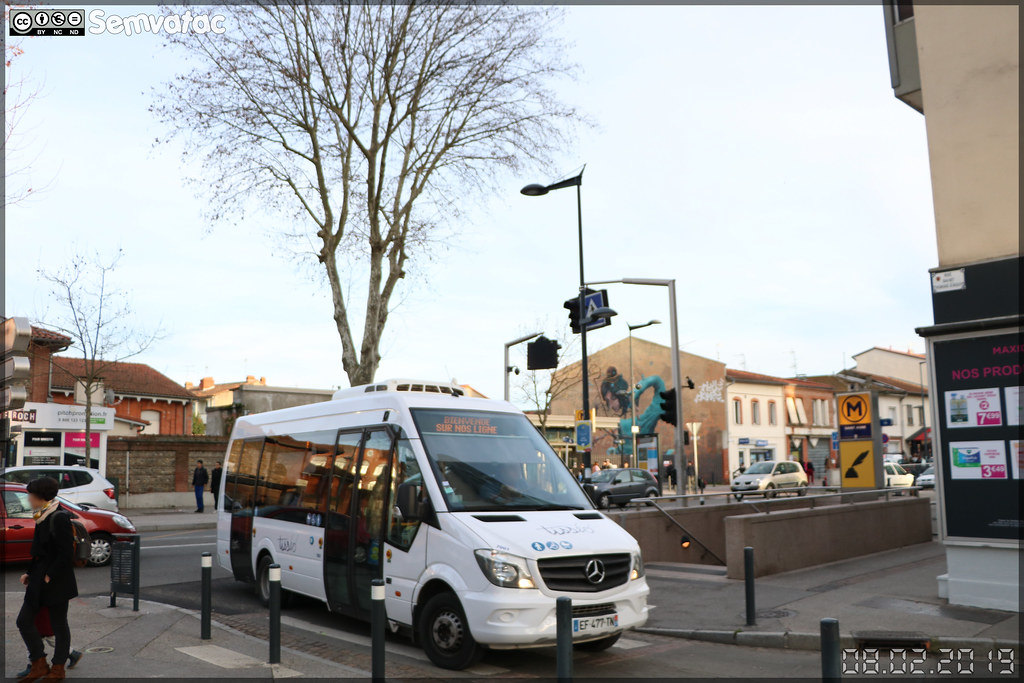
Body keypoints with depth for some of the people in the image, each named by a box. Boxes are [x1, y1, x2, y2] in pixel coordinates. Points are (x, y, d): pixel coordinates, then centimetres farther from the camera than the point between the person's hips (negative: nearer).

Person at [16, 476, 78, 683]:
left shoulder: (59, 518, -19)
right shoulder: (43, 518, 10)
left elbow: (66, 555, -20)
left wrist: (49, 577, -18)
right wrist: (30, 573, 10)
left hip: (56, 583, -9)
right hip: (40, 581, 9)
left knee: (59, 625, 4)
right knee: (24, 620, 9)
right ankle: (39, 666, 20)